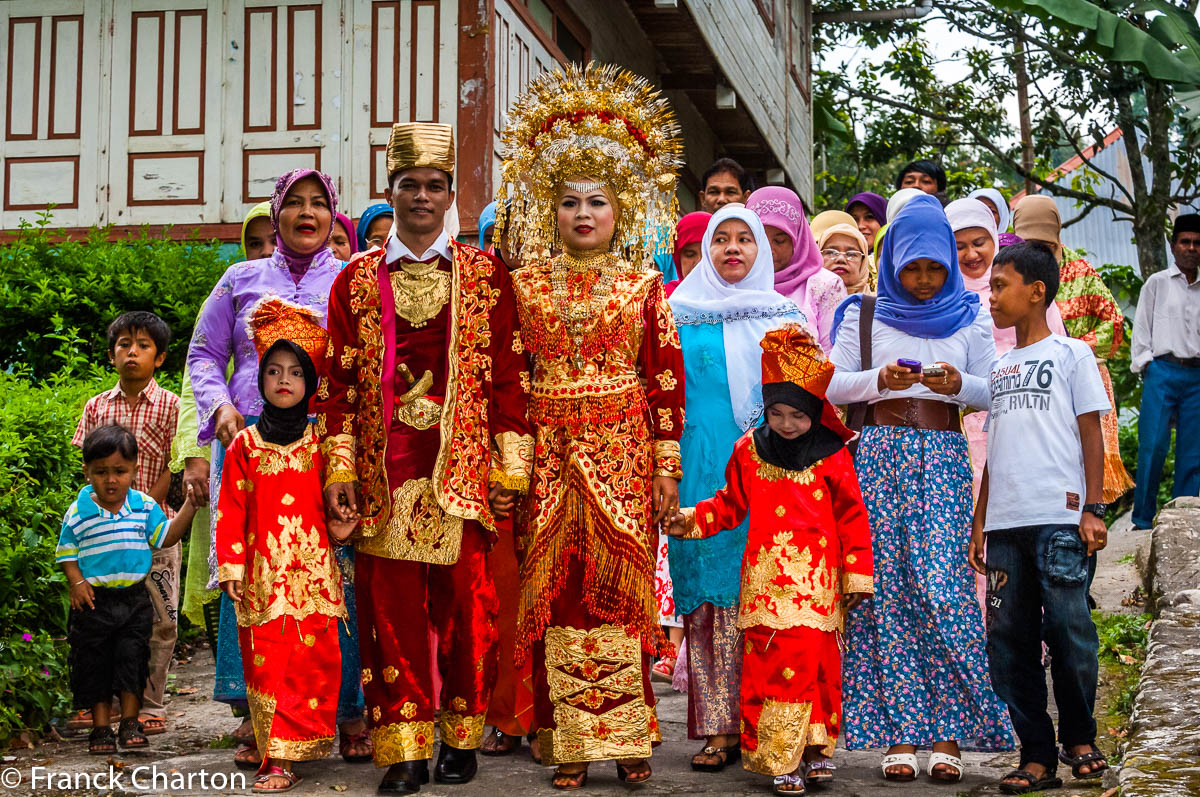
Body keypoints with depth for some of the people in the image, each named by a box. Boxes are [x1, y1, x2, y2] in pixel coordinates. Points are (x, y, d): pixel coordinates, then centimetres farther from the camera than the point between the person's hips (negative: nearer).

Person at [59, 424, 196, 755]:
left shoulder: (144, 506, 0)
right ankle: (100, 727, 15)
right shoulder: (79, 511, -5)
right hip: (94, 600, -1)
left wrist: (190, 504, 0)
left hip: (134, 598, 1)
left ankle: (130, 722, 13)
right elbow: (66, 552, 1)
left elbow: (165, 537, 6)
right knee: (94, 663, 5)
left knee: (132, 657, 2)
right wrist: (77, 583, -11)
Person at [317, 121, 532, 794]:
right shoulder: (358, 280, 10)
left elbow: (510, 375, 4)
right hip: (385, 470, 1)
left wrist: (510, 467, -2)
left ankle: (462, 738, 17)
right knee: (391, 606, 1)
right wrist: (340, 468, 0)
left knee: (468, 605, 2)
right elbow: (339, 381, 8)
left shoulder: (486, 274, 7)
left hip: (464, 468, -1)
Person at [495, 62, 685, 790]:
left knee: (621, 584, 0)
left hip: (624, 449, -1)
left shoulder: (644, 285, 4)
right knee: (556, 587, 0)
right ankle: (570, 742, 7)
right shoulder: (526, 285, 7)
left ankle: (628, 736, 9)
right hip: (551, 450, 1)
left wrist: (667, 465, -2)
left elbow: (665, 375, 2)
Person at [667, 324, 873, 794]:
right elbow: (732, 503, 19)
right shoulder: (750, 450, 8)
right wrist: (693, 520, 4)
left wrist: (857, 575, 3)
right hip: (765, 576, 1)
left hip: (816, 579, -1)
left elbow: (852, 517, 5)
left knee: (814, 662, -4)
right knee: (769, 662, -4)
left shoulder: (831, 456, 2)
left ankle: (816, 750, 12)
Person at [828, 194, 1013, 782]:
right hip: (880, 454, 0)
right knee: (888, 589, -5)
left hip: (944, 458, 0)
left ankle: (947, 733, -6)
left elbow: (997, 391, 9)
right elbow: (831, 384, 6)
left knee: (940, 585, -12)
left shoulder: (970, 319, 13)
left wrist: (961, 384, -11)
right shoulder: (863, 315, 12)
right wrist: (880, 378, -12)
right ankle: (900, 732, -1)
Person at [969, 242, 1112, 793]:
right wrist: (979, 524, 17)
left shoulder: (1070, 353, 6)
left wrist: (1092, 509, -8)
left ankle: (1079, 740, 13)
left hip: (1059, 518, -5)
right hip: (1005, 523, 6)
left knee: (1069, 631, -6)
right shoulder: (998, 368, 21)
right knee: (1009, 640, 2)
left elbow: (1090, 434, 1)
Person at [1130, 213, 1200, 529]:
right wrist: (1143, 363, -3)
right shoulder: (1157, 283, 10)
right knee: (1153, 446, -10)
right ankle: (1143, 520, -4)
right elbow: (1142, 326, 7)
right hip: (1162, 372, -3)